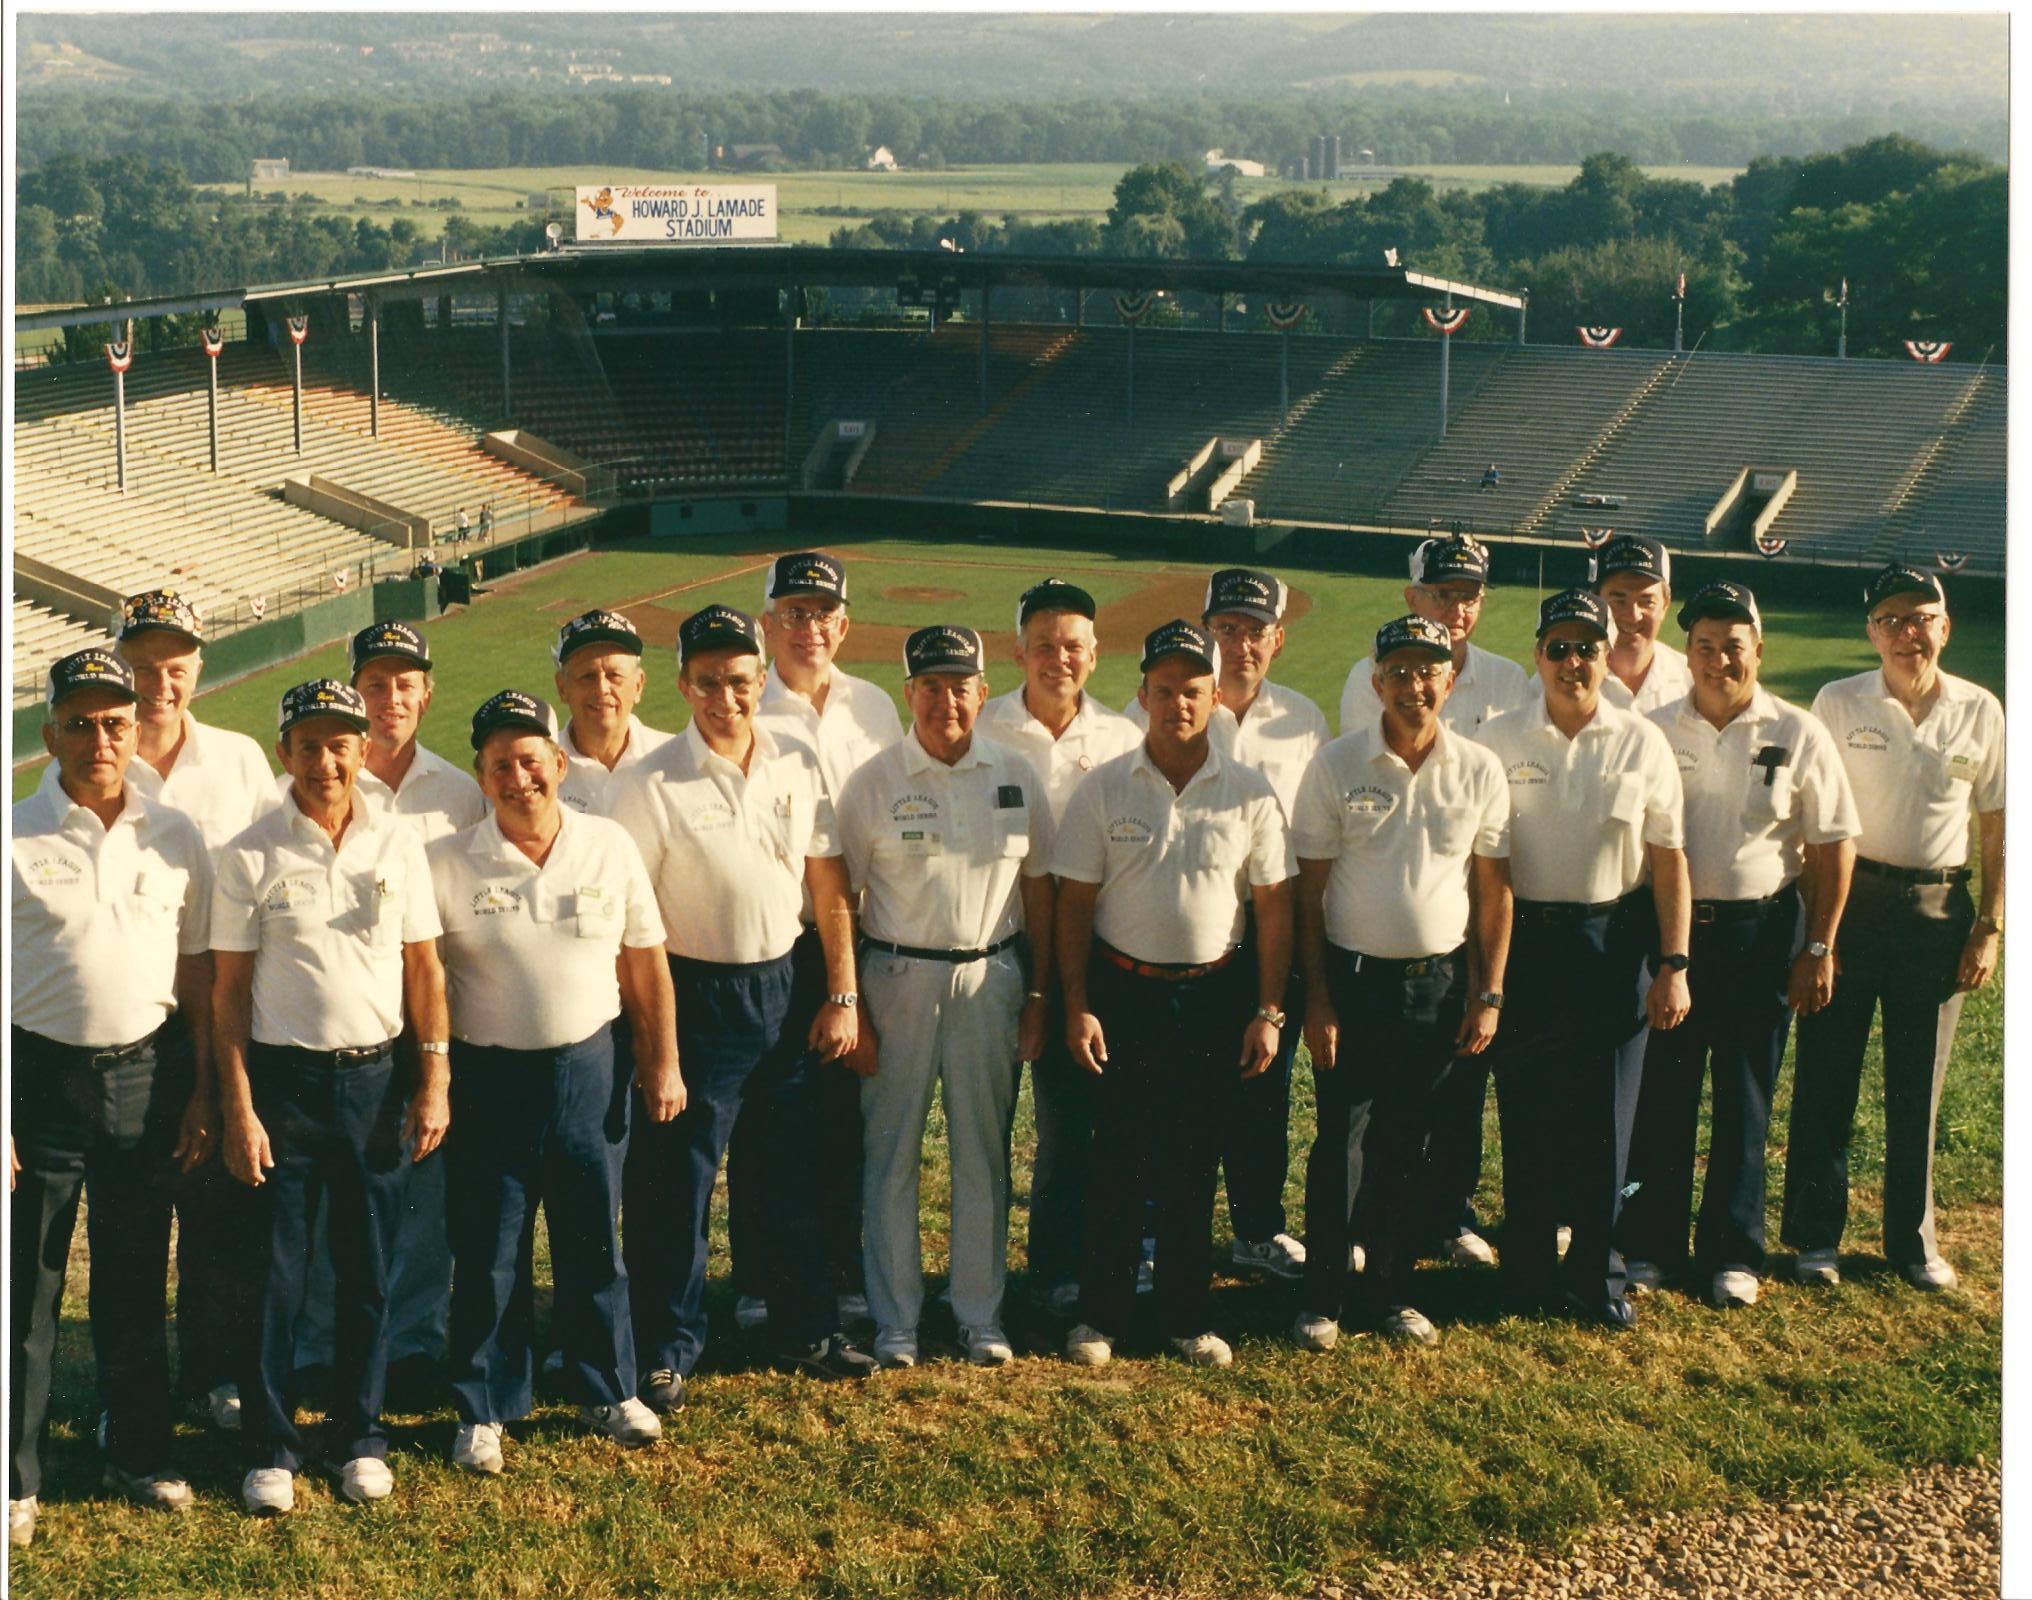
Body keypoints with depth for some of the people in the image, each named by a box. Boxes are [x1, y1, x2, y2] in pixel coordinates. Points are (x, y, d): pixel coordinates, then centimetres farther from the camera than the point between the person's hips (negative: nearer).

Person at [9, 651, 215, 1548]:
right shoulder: (17, 837, -6)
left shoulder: (175, 836, 4)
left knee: (137, 1281, 14)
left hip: (147, 1075, 3)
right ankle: (15, 1477, 17)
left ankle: (138, 1454, 28)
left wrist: (203, 1091, 7)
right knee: (29, 1288, 4)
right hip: (41, 1076, -3)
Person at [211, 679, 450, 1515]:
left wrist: (434, 1080, 2)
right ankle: (270, 1447, 18)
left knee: (368, 1267, 9)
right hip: (282, 1078, -1)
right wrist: (238, 1109, -6)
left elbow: (423, 967, 7)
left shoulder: (399, 843, 2)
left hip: (376, 1077, 2)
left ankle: (361, 1437, 24)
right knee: (273, 1271, 4)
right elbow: (229, 989, -2)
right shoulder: (251, 856, -3)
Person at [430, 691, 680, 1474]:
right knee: (487, 1254, 6)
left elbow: (645, 962, 5)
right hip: (490, 1077, -1)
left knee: (594, 1241, 13)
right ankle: (484, 1410, 21)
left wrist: (663, 1063, 6)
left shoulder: (610, 846, -1)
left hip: (589, 1069, 1)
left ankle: (608, 1388, 30)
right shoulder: (447, 865, -6)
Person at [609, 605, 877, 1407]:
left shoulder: (798, 764, 1)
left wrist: (842, 997, 5)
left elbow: (829, 887, 7)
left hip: (783, 987, 4)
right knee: (677, 1182, 3)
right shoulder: (652, 784, -12)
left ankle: (807, 1328, 32)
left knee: (794, 1169, 16)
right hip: (696, 994, -4)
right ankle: (666, 1348, 19)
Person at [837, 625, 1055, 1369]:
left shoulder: (1016, 776, 2)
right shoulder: (872, 783, -5)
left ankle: (980, 1315, 21)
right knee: (891, 1153, 4)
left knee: (984, 1154, 9)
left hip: (990, 976, 2)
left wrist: (1038, 995, 6)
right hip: (898, 977, -2)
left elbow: (1039, 888, 8)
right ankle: (894, 1321, 15)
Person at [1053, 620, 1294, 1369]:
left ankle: (1186, 1314, 21)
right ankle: (1100, 1314, 15)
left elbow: (1272, 905, 3)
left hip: (1213, 997, 1)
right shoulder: (1103, 788, -2)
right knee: (1117, 1160, 3)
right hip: (1123, 992, -1)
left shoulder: (1249, 793, 1)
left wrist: (1268, 1012, -2)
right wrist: (1077, 1008, -6)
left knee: (1194, 1166, 9)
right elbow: (1074, 903, -1)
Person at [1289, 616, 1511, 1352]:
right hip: (1355, 978, -2)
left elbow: (1494, 888, 5)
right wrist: (1316, 998, -6)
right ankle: (1322, 1296, 12)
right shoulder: (1335, 765, -5)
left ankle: (1392, 1290, 23)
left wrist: (1488, 994, 1)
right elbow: (1309, 889, -3)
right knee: (1342, 1141, 0)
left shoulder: (1480, 770, 0)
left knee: (1411, 1146, 10)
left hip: (1441, 981, 2)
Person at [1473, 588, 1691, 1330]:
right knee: (1528, 1110, 5)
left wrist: (1674, 964, -2)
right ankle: (1530, 1271, 19)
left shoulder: (1642, 743, 0)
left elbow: (1668, 860, 2)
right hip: (1524, 936, 0)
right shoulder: (1498, 741, -2)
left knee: (1607, 1111, 4)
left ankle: (1596, 1271, 18)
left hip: (1613, 939, 1)